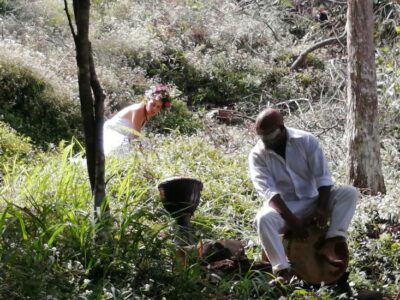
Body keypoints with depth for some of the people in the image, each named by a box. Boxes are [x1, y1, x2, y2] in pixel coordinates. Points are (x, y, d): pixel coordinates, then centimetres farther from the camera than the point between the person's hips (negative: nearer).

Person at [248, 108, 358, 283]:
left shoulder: (306, 141, -7)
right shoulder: (257, 155, -9)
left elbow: (323, 176, -9)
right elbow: (268, 191, -20)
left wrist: (322, 208, -23)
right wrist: (292, 220, -31)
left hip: (312, 202, 2)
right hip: (282, 207, -1)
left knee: (349, 193, -22)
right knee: (263, 219, -35)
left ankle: (329, 245, -31)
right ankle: (282, 269, -40)